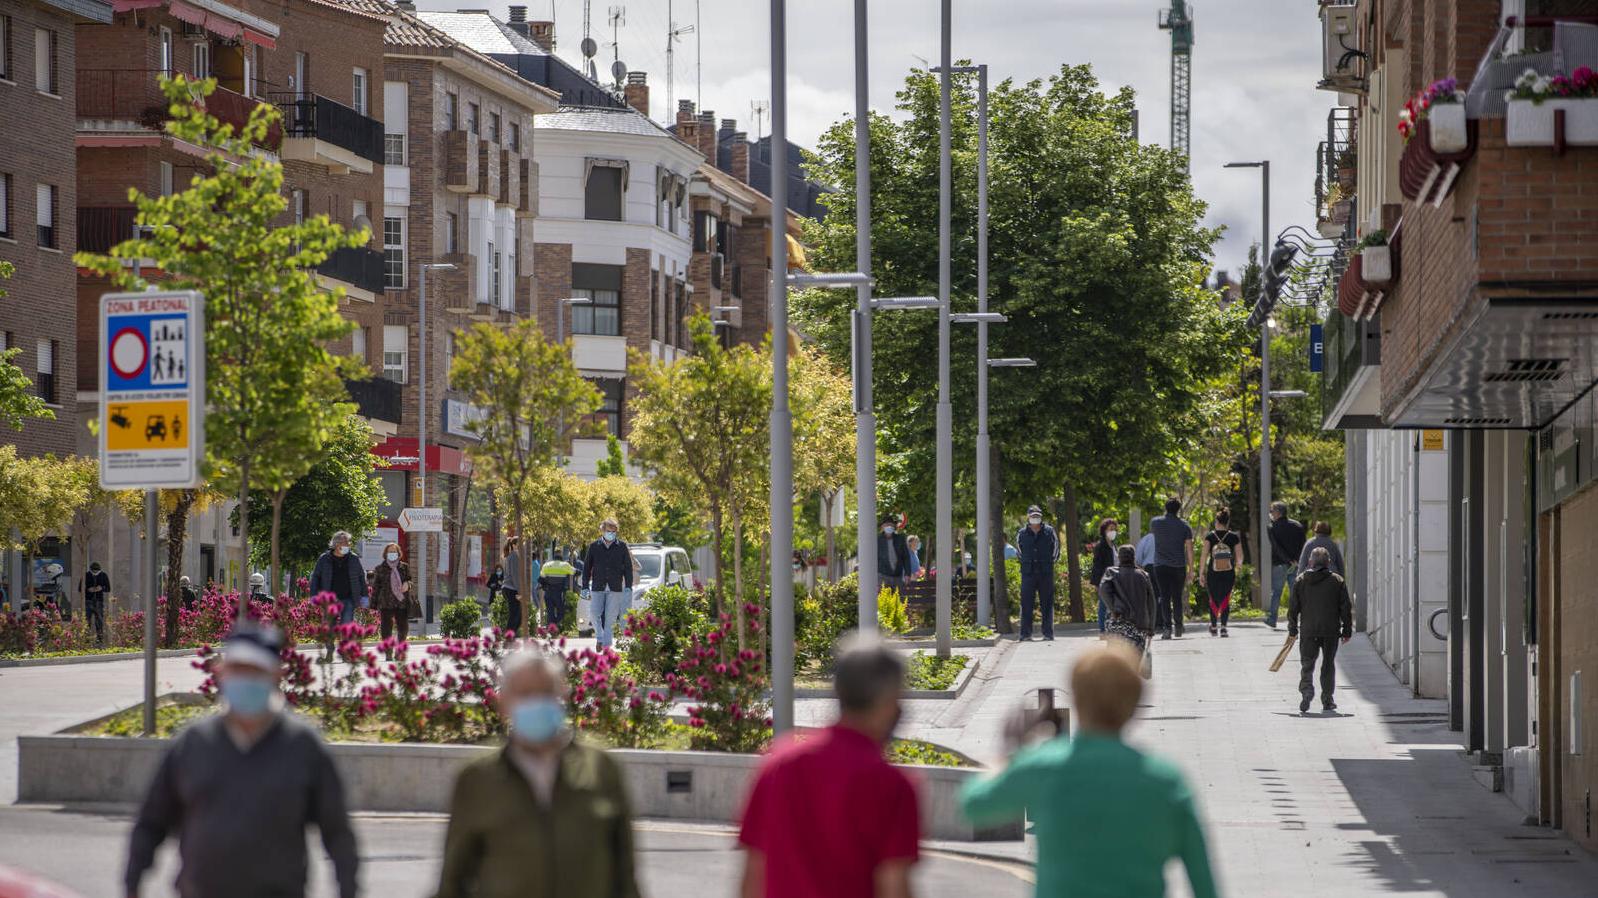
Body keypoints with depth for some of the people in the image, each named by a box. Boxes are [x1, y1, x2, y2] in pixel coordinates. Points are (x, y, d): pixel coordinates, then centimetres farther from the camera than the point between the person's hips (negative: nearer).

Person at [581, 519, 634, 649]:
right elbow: (586, 568, 9)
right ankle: (600, 637, 11)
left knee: (610, 618, -2)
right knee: (594, 613, -10)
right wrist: (585, 588, 4)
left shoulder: (622, 546, 4)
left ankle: (606, 644, 3)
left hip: (615, 589, -1)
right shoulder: (594, 546, 6)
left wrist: (628, 587, -2)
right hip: (598, 588, 1)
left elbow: (628, 568, 5)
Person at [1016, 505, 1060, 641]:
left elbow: (1056, 547, 15)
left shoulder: (1049, 531, 1)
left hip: (1046, 573, 0)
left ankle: (1048, 633, 7)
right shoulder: (1022, 533, 2)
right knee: (1026, 604, -2)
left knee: (1047, 603, 3)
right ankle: (1026, 633, 1)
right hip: (1028, 573, 0)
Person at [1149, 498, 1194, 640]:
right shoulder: (1184, 525, 2)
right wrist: (1191, 571, 2)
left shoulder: (1155, 522, 2)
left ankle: (1167, 627, -14)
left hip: (1160, 566, -1)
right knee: (1177, 597, 12)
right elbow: (1189, 549, -1)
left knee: (1165, 597, -4)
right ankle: (1178, 626, 17)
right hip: (1179, 566, 1)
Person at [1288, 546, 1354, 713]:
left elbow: (1293, 607, 3)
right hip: (1331, 631, 0)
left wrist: (1292, 629, 12)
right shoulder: (1337, 581, -1)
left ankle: (1306, 689, -20)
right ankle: (1327, 700, 13)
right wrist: (1347, 631, 8)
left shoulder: (1300, 581, 1)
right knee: (1328, 664, 11)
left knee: (1307, 663, 5)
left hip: (1309, 631, 0)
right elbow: (1346, 608, 0)